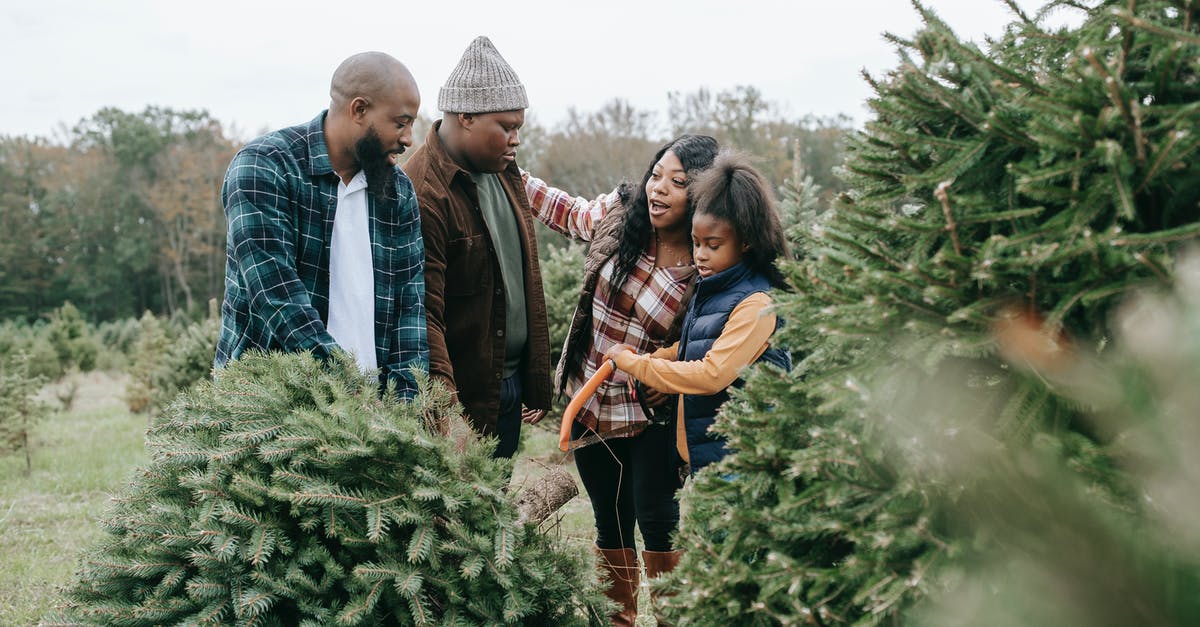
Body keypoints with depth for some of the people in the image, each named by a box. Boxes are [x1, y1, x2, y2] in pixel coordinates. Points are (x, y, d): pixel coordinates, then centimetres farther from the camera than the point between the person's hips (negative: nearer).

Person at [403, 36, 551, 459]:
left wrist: (535, 378, 17)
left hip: (512, 382, 8)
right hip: (464, 393, -8)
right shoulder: (423, 194, -20)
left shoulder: (504, 170, 9)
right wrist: (444, 405, -30)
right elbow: (424, 314, -24)